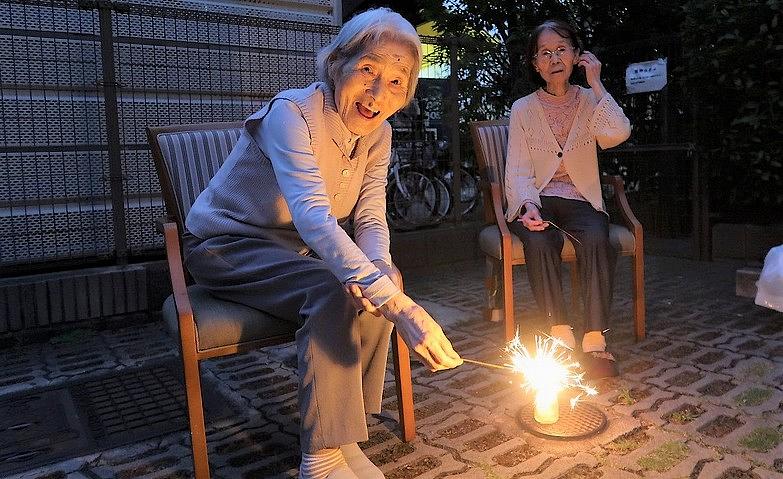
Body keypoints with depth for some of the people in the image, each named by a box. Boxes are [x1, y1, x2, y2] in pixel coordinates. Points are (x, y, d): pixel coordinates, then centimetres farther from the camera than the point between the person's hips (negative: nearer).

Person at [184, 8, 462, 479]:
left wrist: (382, 269, -34)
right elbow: (313, 217, -42)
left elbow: (371, 219, -9)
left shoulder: (378, 133, -5)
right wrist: (399, 305, -53)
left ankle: (343, 437, -7)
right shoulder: (293, 113, -28)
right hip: (227, 246, -6)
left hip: (296, 249, 6)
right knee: (335, 293, -30)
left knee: (372, 287, -19)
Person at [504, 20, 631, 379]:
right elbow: (518, 171, -1)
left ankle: (595, 338, -30)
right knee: (540, 241, -35)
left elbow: (617, 133, -13)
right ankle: (560, 334, -28)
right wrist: (528, 205, -21)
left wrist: (595, 83, -7)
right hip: (537, 200, -1)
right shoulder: (523, 109, 7)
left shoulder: (590, 101, 10)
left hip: (580, 201, 1)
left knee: (597, 238, -33)